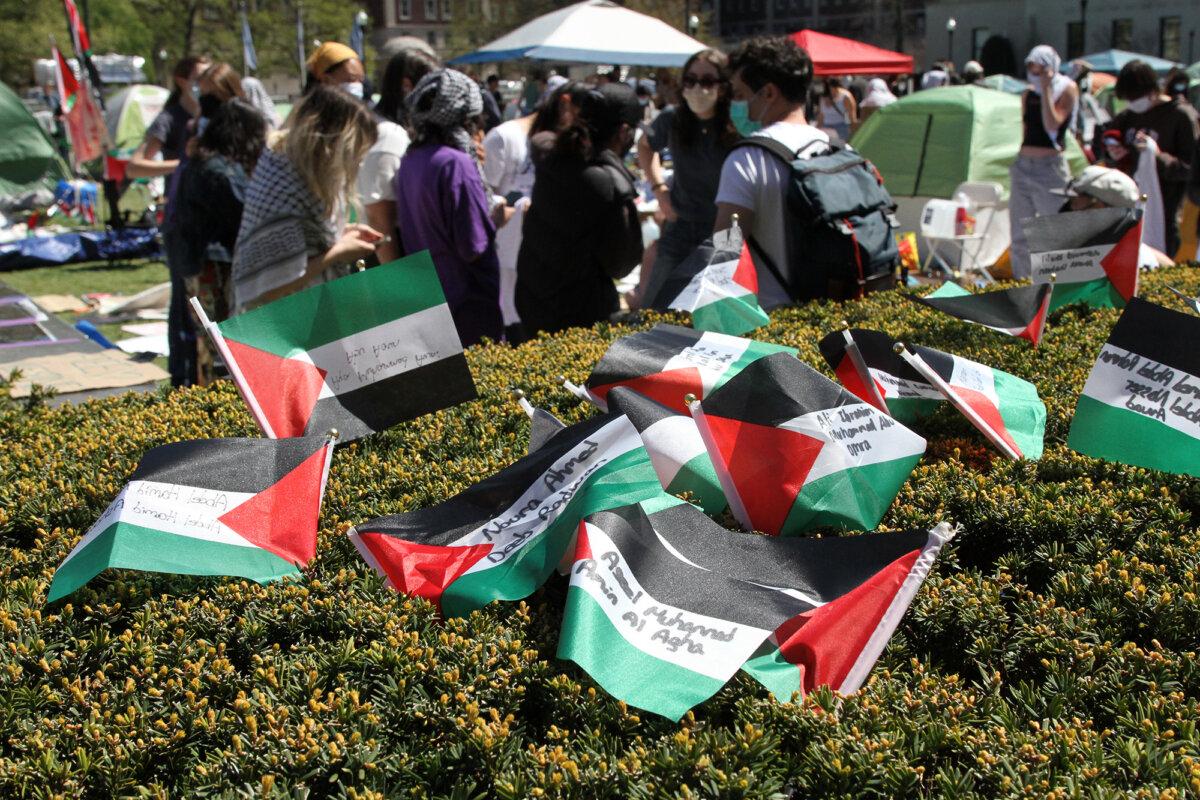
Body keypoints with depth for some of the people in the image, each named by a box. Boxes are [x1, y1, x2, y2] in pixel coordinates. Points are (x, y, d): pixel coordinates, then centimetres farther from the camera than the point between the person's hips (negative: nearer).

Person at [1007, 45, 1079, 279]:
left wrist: (1046, 89, -15)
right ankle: (1021, 280, 14)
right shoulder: (1028, 94, 11)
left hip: (1050, 165, -6)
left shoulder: (1067, 90, -4)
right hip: (1023, 165, 6)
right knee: (1020, 234, 7)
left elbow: (1052, 125, -17)